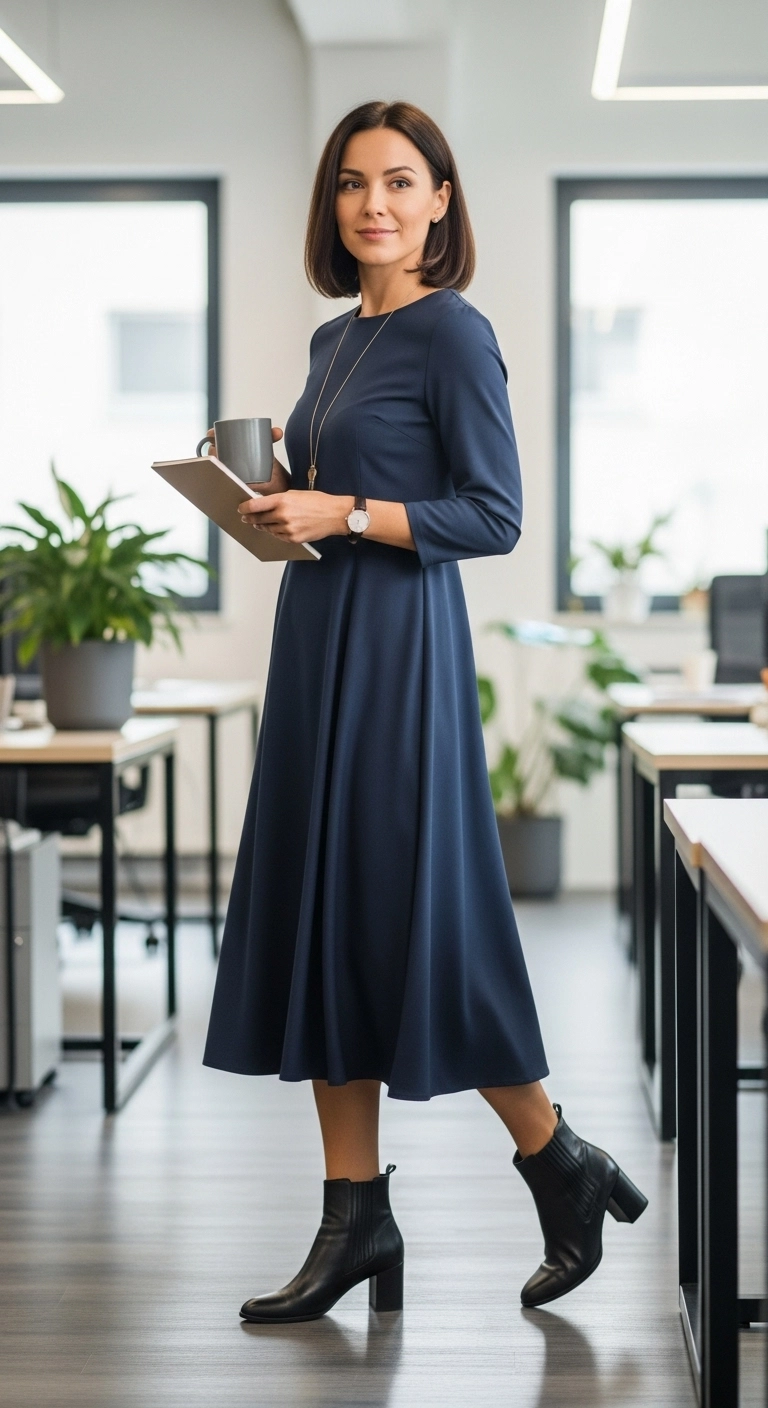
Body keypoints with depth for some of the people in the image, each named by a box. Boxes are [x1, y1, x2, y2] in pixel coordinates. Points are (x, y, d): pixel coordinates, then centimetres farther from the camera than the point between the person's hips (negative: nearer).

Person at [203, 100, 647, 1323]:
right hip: (317, 640, 9)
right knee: (314, 920, 7)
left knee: (417, 921, -4)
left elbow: (494, 515, -13)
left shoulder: (451, 331, -9)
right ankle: (357, 1218, 14)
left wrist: (343, 513, -19)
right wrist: (279, 498, 4)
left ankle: (563, 1168, 15)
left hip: (399, 648, -9)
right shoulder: (335, 339, 15)